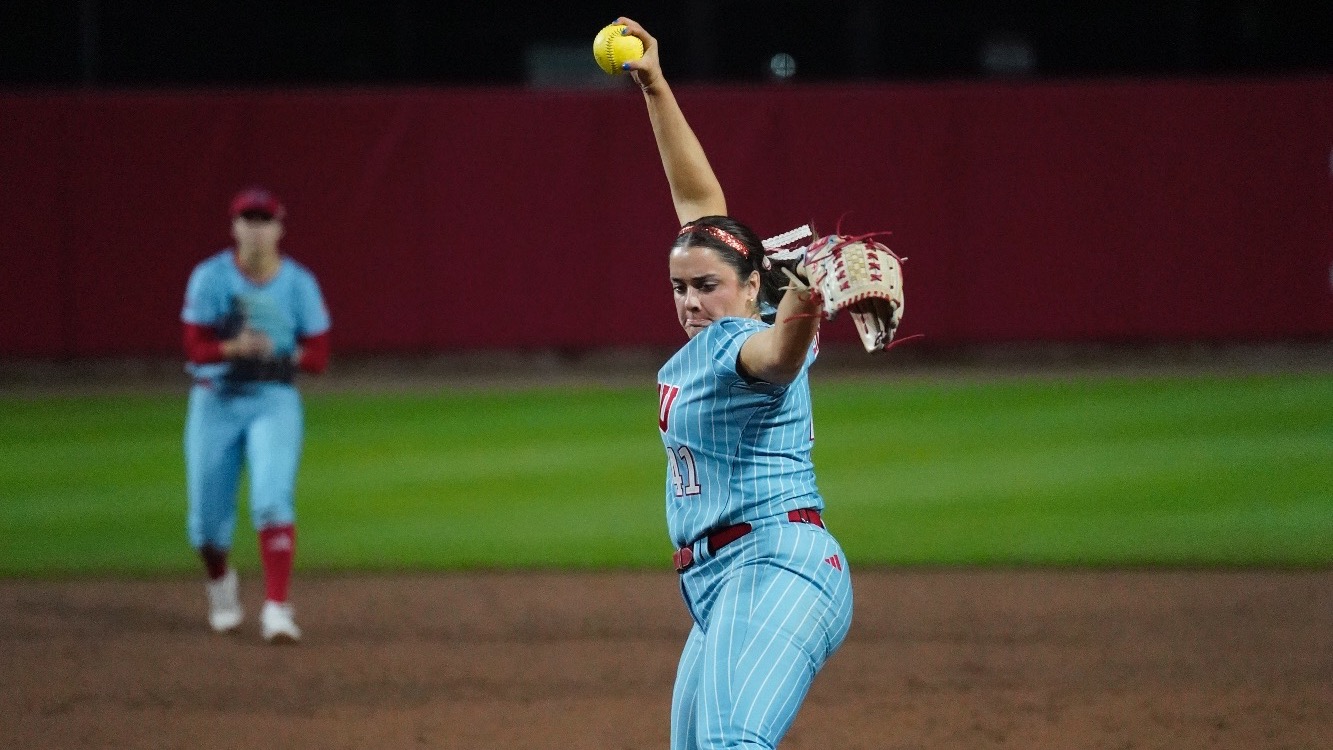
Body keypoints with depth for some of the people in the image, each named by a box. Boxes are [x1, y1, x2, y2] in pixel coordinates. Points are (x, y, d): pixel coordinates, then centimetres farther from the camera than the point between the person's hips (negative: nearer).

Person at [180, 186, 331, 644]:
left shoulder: (300, 284, -5)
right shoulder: (210, 278, -7)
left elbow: (317, 357, -2)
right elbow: (196, 348, -12)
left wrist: (276, 354, -21)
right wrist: (235, 348, -30)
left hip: (275, 400, -1)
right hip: (216, 401, 1)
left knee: (272, 499, -20)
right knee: (208, 515, 6)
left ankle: (276, 608, -21)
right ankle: (221, 584, 37)